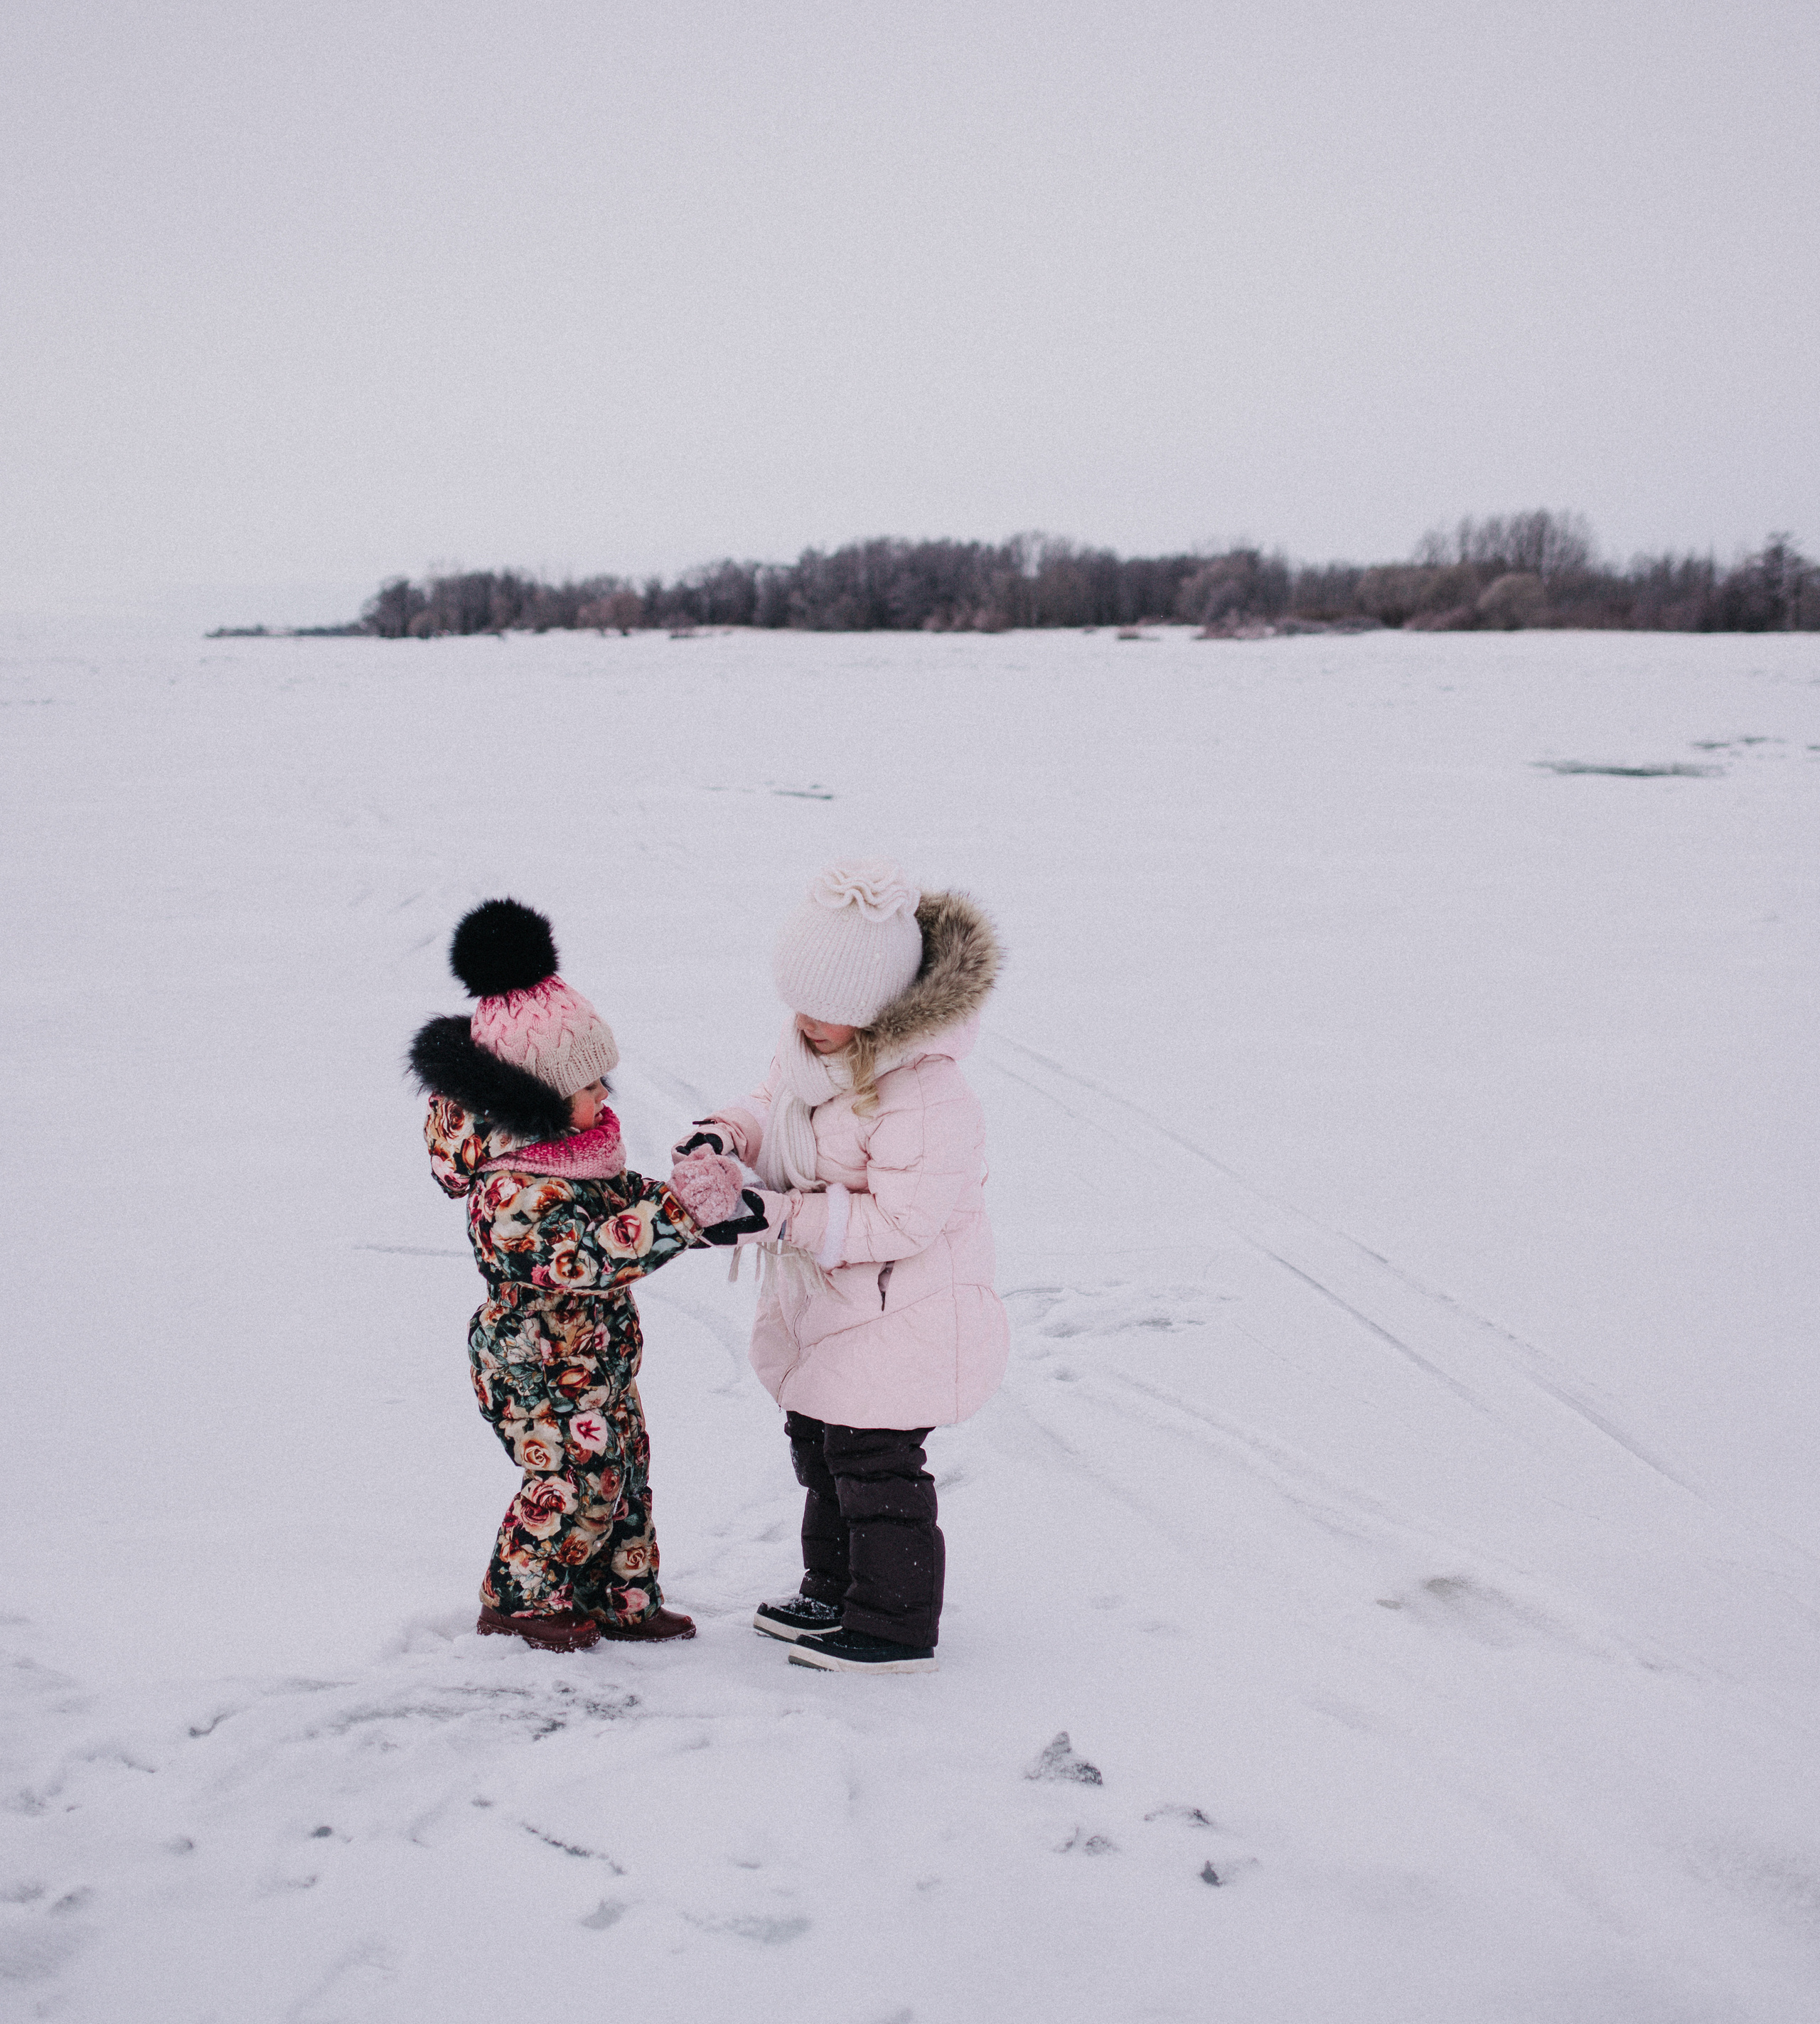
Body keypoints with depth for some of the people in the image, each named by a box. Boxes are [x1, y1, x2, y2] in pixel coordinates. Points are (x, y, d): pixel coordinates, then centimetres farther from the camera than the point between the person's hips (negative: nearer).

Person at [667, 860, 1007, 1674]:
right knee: (820, 1449, 22)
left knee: (875, 1463, 2)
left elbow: (900, 1220, -30)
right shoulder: (809, 1047, -5)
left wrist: (778, 1216, -31)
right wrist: (723, 1136, -12)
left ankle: (894, 1628, 18)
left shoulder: (924, 1097, -32)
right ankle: (834, 1592, 40)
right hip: (827, 1298, 10)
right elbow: (772, 1107, 12)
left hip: (902, 1312, -9)